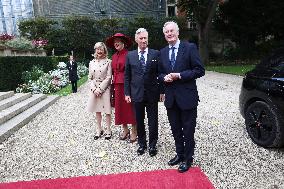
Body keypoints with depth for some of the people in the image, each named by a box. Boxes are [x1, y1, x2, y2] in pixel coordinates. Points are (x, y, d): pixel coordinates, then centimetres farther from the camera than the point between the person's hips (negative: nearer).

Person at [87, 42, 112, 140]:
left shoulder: (108, 62, -4)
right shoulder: (92, 63, 8)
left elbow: (108, 77, -9)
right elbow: (90, 78, 8)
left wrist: (100, 89, -13)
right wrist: (94, 89, -7)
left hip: (105, 89, -4)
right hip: (94, 89, 4)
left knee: (107, 111, 2)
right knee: (97, 111, 12)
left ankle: (108, 130, 16)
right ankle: (99, 130, 25)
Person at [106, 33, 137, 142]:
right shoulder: (114, 56, 13)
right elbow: (113, 71, 15)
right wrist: (113, 85, 10)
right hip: (117, 85, 7)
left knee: (130, 107, 0)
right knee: (120, 107, 11)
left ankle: (134, 131, 14)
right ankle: (125, 130, 25)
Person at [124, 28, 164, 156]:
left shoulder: (156, 54, 0)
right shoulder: (130, 55, 5)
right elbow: (127, 76, 6)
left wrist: (162, 91, -2)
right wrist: (127, 93, 1)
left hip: (152, 93, -1)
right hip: (137, 93, 2)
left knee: (153, 120, 8)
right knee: (139, 120, 12)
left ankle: (152, 145, 26)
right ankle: (142, 144, 30)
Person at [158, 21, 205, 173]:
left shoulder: (190, 48, -6)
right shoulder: (162, 52, 10)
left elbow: (200, 70, -10)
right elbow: (160, 73, 16)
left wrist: (179, 75, -18)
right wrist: (164, 78, -7)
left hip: (187, 97, -5)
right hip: (171, 98, 5)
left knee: (188, 131, 8)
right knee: (176, 130, 18)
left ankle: (188, 159, 26)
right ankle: (180, 154, 38)